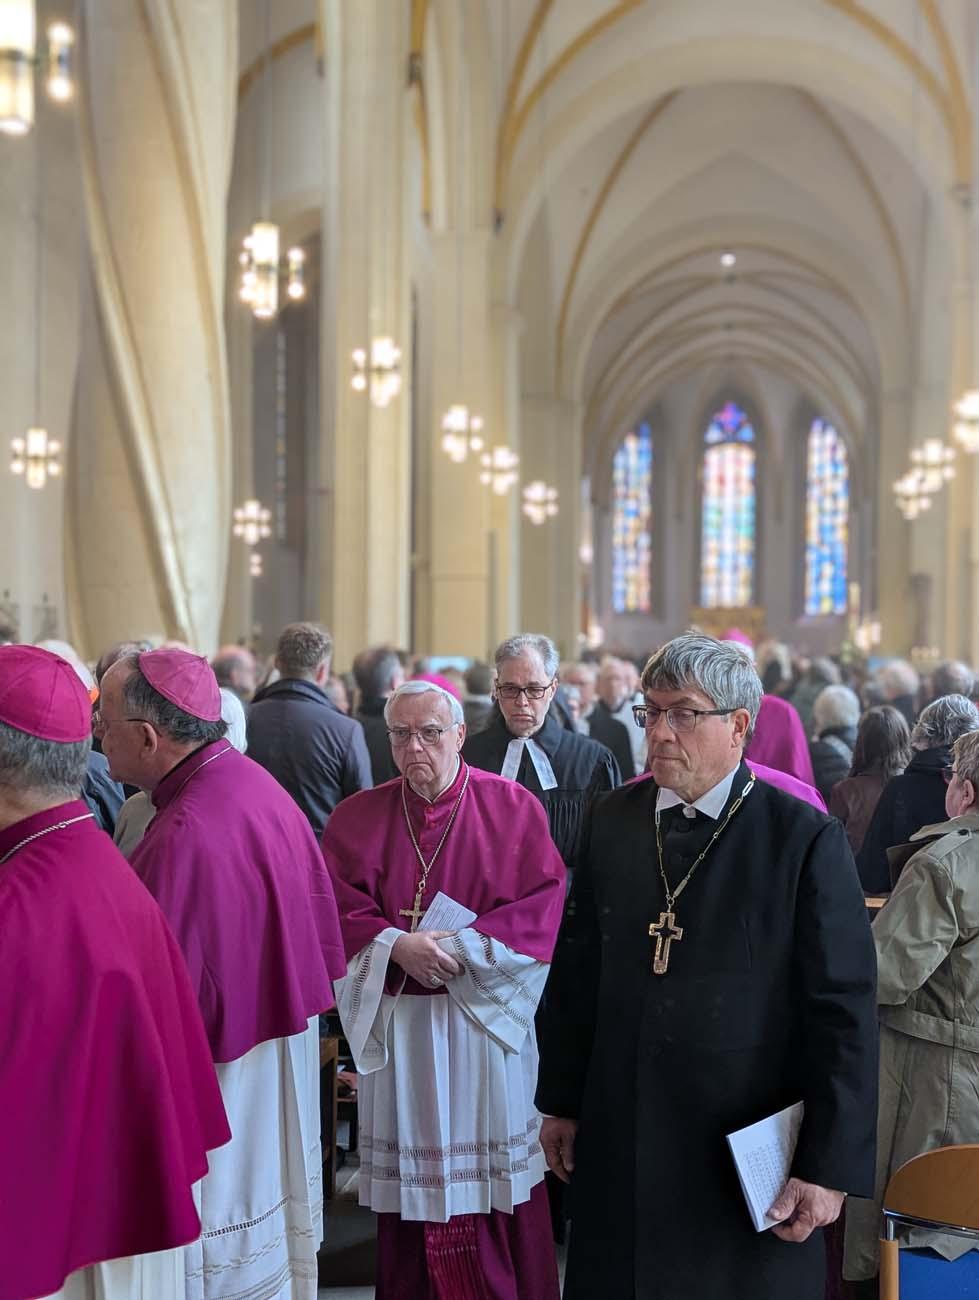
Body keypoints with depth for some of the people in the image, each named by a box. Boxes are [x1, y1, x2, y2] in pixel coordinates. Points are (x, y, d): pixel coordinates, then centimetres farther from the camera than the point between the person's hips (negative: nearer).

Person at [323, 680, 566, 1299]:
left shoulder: (513, 807, -1)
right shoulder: (357, 817, 4)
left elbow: (543, 906, -7)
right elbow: (341, 912, -1)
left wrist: (460, 946, -17)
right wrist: (397, 945, -19)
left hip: (488, 1016, -1)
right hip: (397, 1022, 2)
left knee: (495, 1174, 5)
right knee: (409, 1173, 7)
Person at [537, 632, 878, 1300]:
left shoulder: (806, 839, -10)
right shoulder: (611, 819, 4)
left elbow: (847, 1017, -11)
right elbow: (577, 970, 10)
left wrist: (829, 1168, -13)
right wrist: (562, 1100, 12)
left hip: (748, 1162, -4)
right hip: (618, 1142, 4)